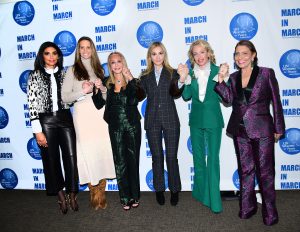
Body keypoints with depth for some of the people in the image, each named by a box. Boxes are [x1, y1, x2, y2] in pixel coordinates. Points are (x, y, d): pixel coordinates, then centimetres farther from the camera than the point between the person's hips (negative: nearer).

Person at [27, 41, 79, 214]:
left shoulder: (64, 73, 9)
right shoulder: (35, 76, 1)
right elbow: (32, 104, -5)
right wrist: (38, 131, -10)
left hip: (65, 118, 2)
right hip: (46, 121, -2)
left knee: (71, 156, -1)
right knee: (52, 159, 7)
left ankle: (72, 195, 16)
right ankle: (61, 197, 24)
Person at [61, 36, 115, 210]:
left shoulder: (99, 69, 16)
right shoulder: (73, 70, 6)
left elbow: (108, 93, 19)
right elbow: (65, 97, 0)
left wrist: (102, 87, -1)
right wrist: (82, 91, -13)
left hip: (100, 113, 3)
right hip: (83, 114, -3)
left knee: (103, 151, -1)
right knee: (88, 152, -4)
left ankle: (101, 193, 10)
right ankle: (94, 193, 10)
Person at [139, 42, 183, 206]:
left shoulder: (172, 73, 4)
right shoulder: (145, 76, 10)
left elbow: (176, 94, -13)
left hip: (170, 120, -2)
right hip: (152, 121, 2)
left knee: (171, 156, 2)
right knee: (157, 156, 9)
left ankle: (175, 190, 18)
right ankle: (159, 189, 23)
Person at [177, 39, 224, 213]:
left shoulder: (217, 71, -5)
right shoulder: (191, 73, 3)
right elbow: (186, 96, -4)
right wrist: (184, 78, -15)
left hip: (213, 120, -4)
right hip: (196, 120, 4)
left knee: (213, 158, -4)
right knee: (198, 157, 14)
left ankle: (214, 200, 4)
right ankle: (201, 192, 31)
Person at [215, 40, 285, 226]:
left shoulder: (266, 73, -3)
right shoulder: (234, 77, 8)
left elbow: (276, 102, -2)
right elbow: (229, 99, -6)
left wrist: (279, 128, -1)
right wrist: (221, 80, -15)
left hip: (262, 130, -4)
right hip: (240, 130, 4)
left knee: (265, 171, 3)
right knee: (245, 170, 14)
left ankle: (270, 211, 19)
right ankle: (247, 207, 28)